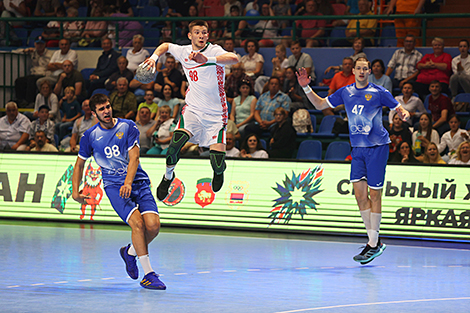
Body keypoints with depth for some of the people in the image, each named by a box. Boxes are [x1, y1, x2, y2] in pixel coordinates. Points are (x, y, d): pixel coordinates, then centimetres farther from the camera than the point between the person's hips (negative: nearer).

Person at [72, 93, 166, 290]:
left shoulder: (128, 127, 0)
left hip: (138, 181, 2)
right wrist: (75, 192, 8)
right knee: (137, 222, -25)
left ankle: (131, 252, 14)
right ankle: (148, 274, -20)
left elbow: (133, 157, -8)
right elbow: (80, 164, 15)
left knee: (153, 224, -17)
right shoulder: (90, 136, 2)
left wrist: (128, 183, -23)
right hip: (114, 185, -2)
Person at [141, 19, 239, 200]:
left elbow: (234, 59, -36)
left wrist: (207, 60, -49)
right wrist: (154, 57, 4)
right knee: (177, 141, -24)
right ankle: (168, 176, 4)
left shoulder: (214, 51, -15)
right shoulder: (183, 52, 1)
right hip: (193, 108, 3)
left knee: (217, 162, -13)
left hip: (216, 112, -3)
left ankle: (218, 172, 27)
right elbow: (166, 45, 24)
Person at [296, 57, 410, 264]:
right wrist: (306, 88, 8)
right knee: (360, 193, -2)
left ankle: (374, 244, 3)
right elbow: (320, 104, 20)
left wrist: (404, 114, -20)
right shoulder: (345, 92, 10)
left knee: (374, 193, -3)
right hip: (358, 148, 4)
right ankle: (374, 241, 8)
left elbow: (399, 109, 3)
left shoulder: (378, 92, -2)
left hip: (377, 147, -4)